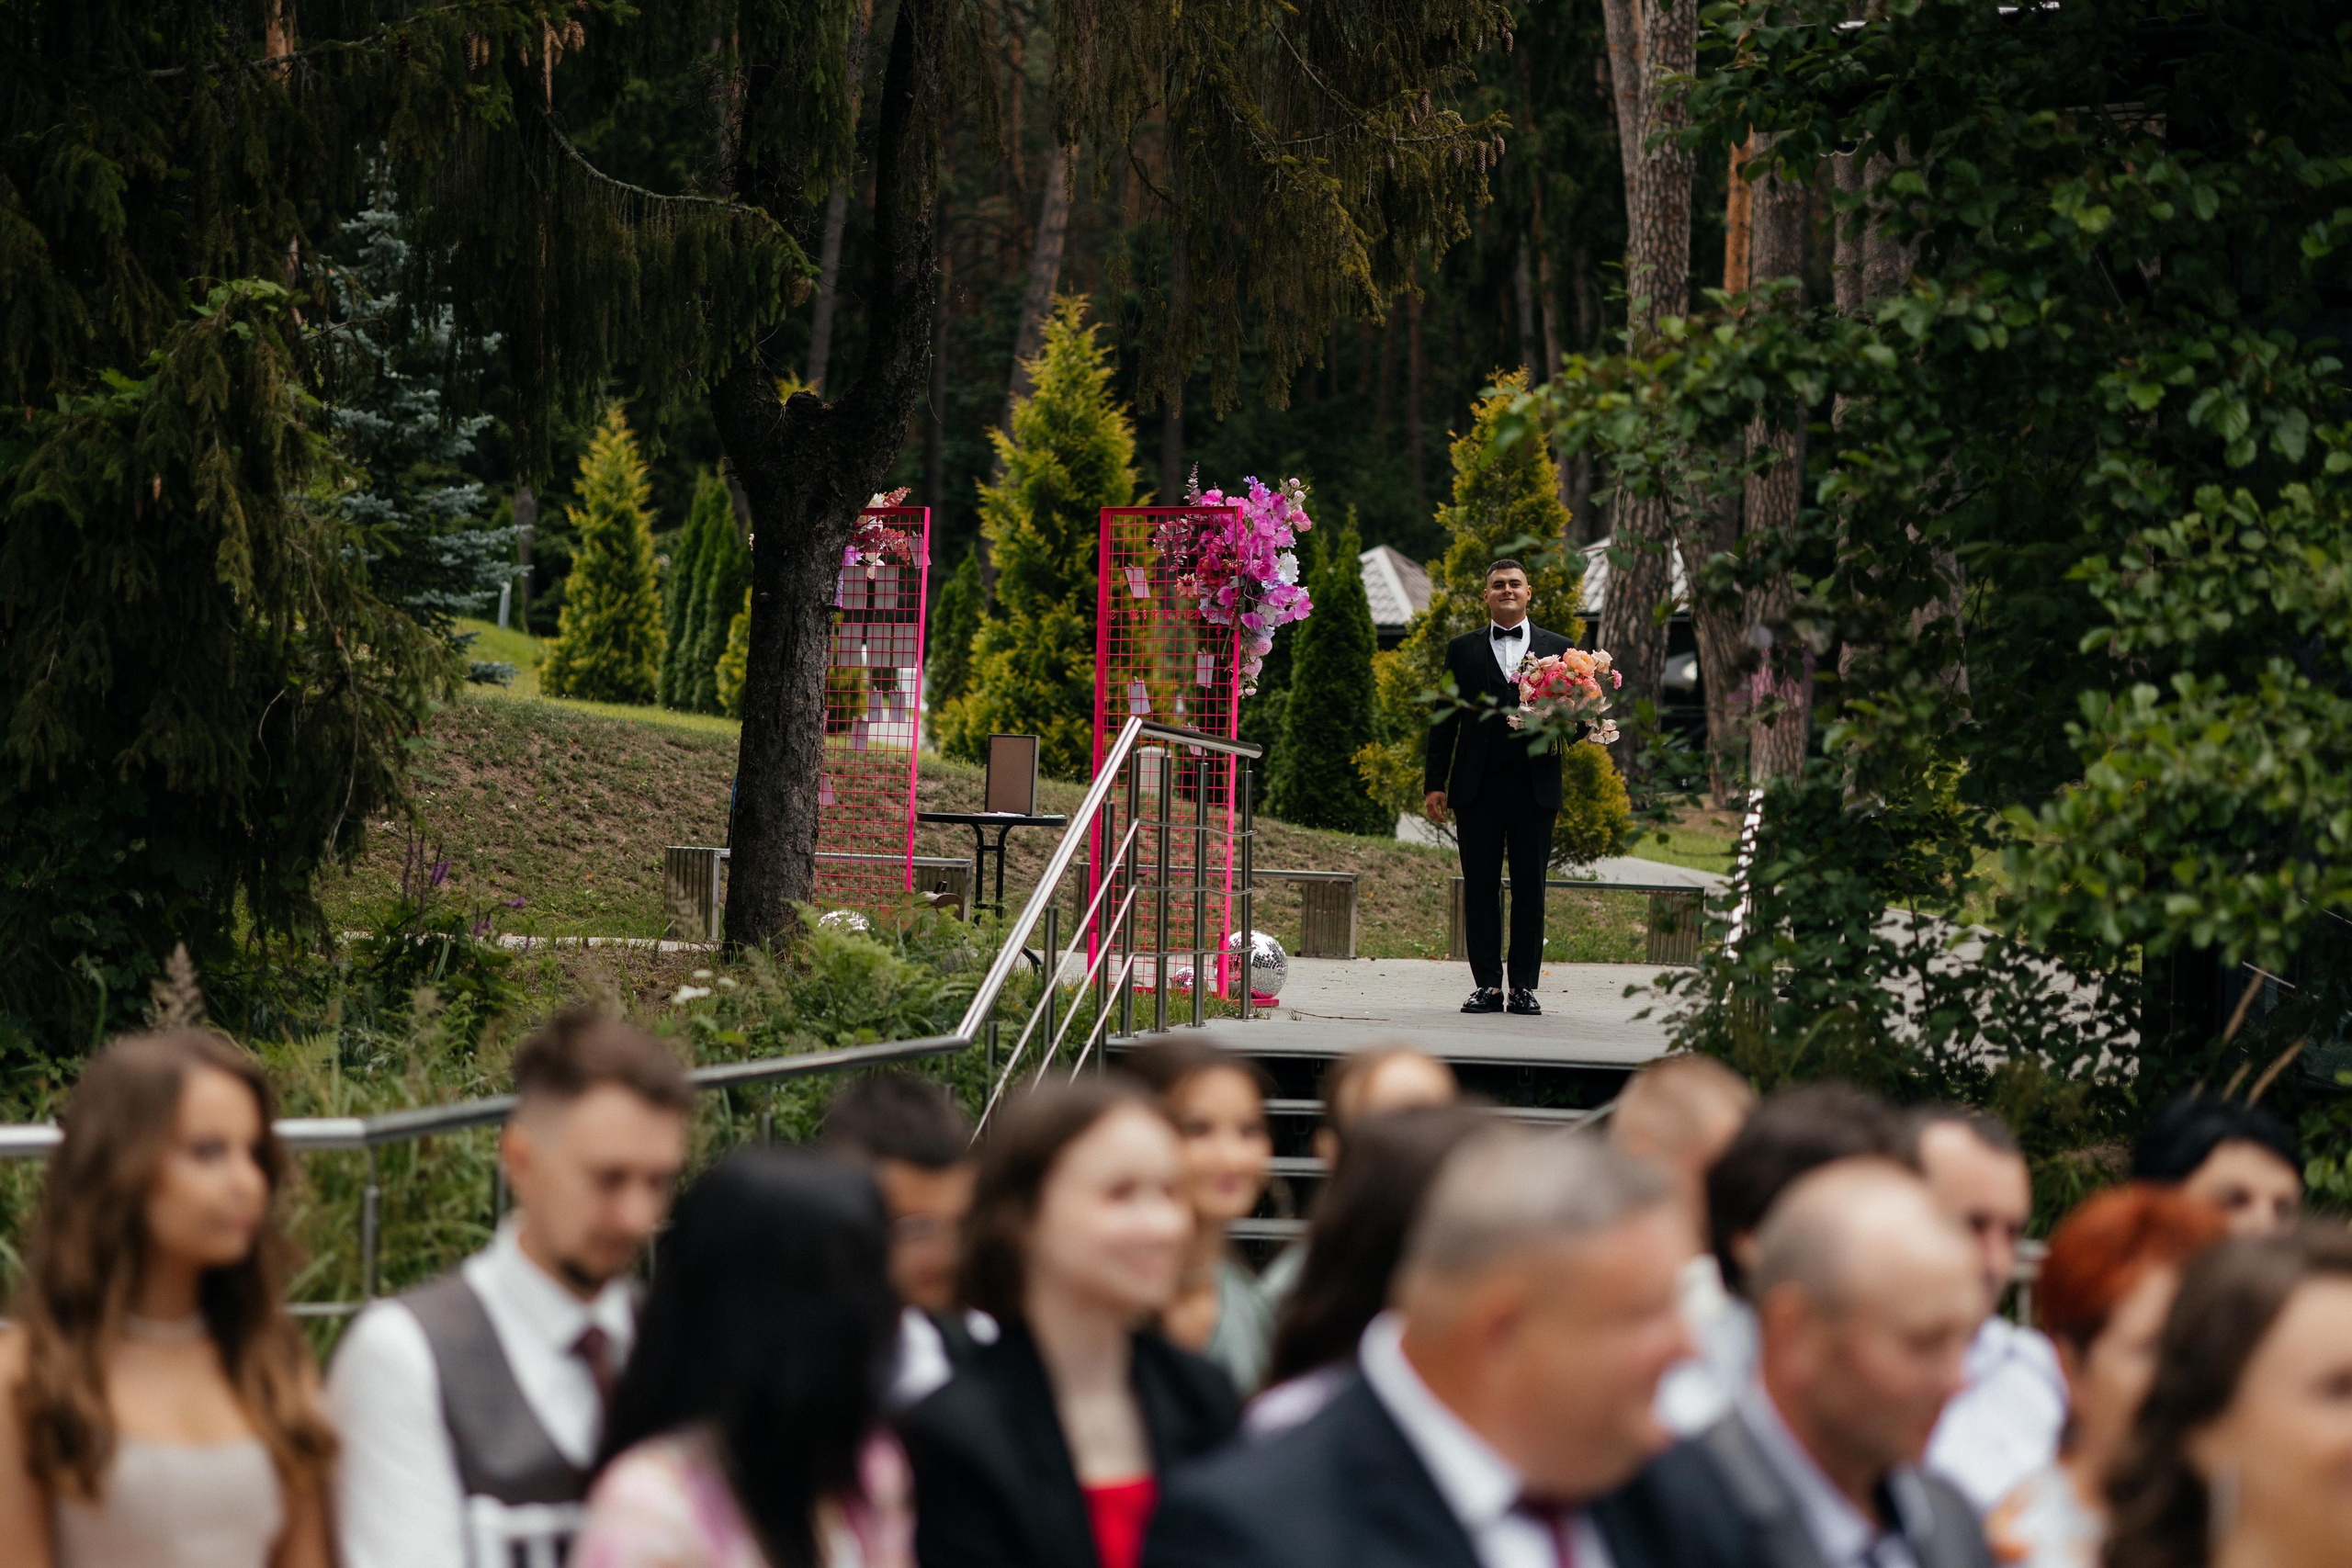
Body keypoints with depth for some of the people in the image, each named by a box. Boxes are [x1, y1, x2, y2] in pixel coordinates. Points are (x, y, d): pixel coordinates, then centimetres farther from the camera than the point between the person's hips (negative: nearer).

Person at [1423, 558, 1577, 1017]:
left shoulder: (1557, 648, 10)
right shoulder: (1463, 650, 11)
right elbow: (1446, 720, 9)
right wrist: (1435, 783, 3)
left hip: (1534, 785, 0)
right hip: (1477, 786, 0)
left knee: (1531, 888, 1)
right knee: (1480, 887, 1)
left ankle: (1524, 986, 6)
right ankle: (1486, 984, 5)